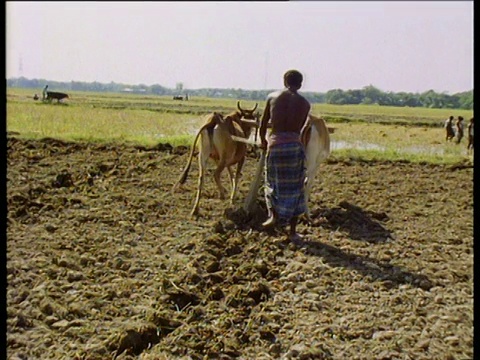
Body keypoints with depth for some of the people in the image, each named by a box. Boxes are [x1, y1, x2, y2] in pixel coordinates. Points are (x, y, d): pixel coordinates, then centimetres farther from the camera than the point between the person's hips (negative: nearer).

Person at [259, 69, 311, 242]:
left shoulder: (272, 97, 7)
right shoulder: (304, 103, 5)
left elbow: (263, 124, 11)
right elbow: (300, 128, 9)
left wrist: (263, 141, 29)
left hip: (274, 143, 1)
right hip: (294, 145, 0)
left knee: (273, 183, 23)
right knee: (294, 188, 8)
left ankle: (274, 215, 8)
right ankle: (293, 231, 11)